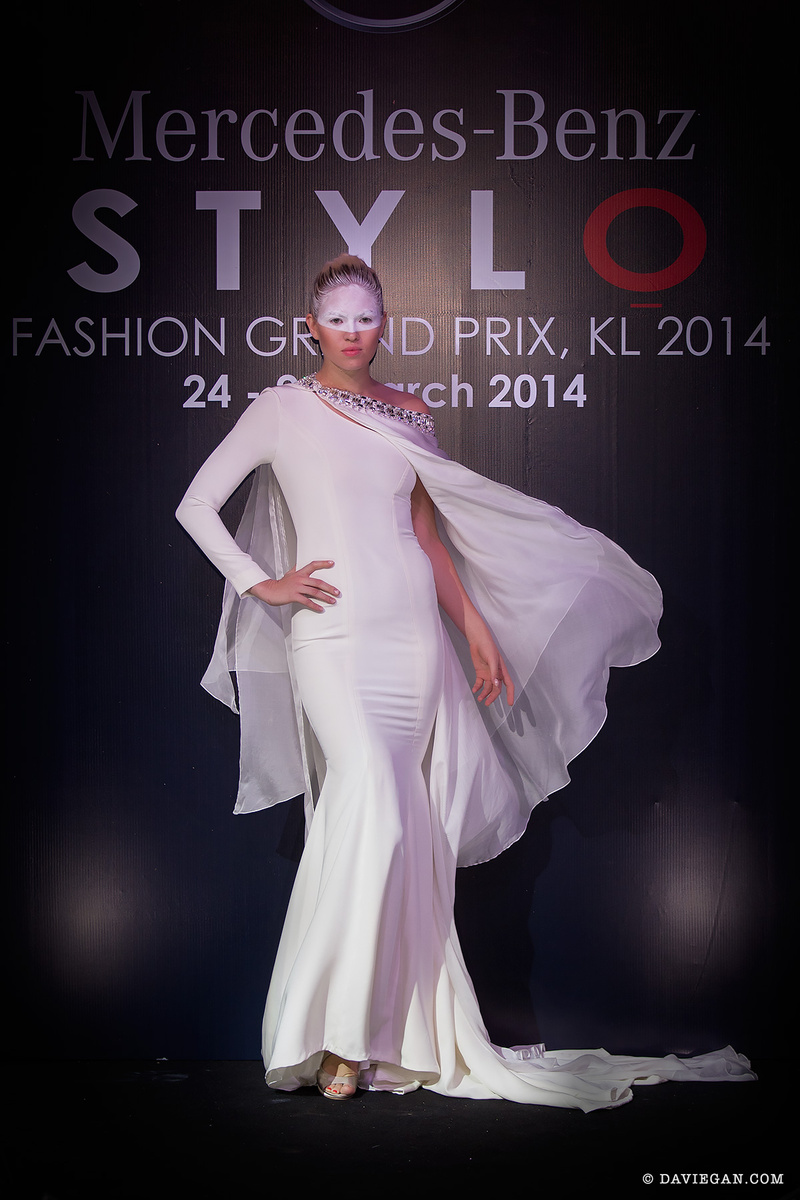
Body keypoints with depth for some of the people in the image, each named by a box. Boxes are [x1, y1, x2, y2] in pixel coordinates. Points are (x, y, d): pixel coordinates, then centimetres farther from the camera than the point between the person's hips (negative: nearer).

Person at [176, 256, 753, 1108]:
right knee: (371, 803, -20)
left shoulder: (409, 415, 14)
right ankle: (333, 1032, -11)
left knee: (395, 820, 3)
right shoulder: (283, 410, 3)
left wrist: (478, 630, 15)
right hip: (331, 632, -4)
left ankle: (382, 1024, 13)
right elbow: (196, 506, 3)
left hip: (414, 630, 4)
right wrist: (262, 585, -5)